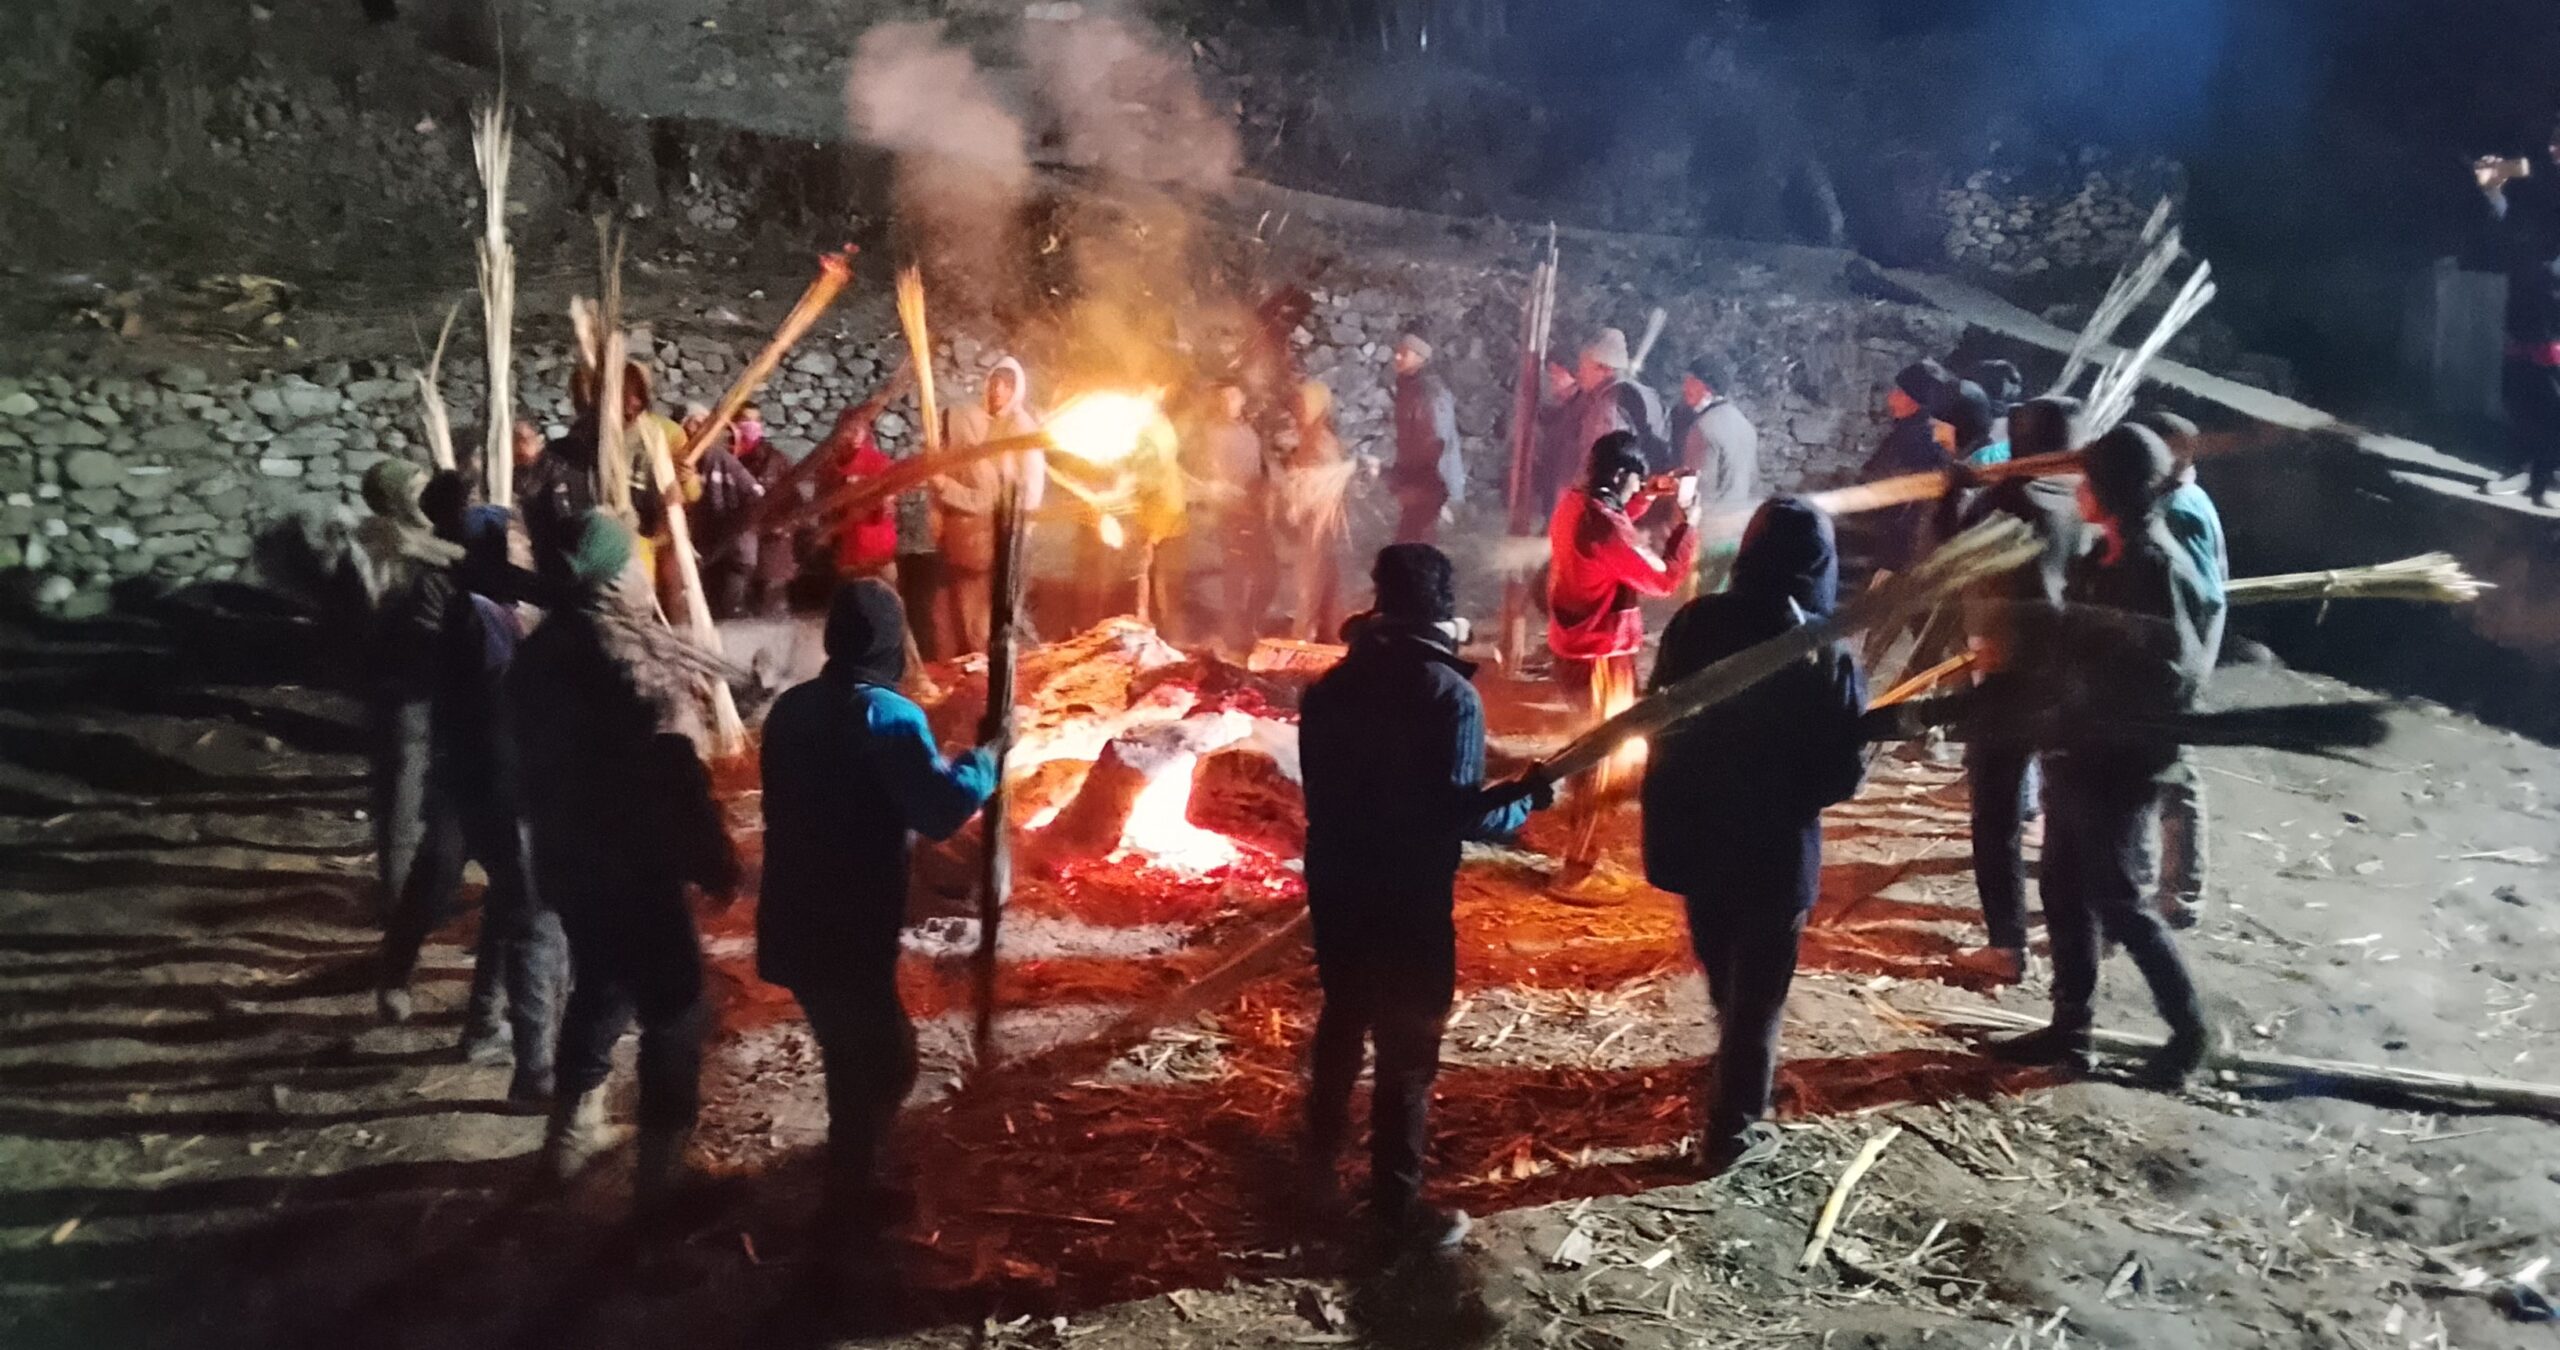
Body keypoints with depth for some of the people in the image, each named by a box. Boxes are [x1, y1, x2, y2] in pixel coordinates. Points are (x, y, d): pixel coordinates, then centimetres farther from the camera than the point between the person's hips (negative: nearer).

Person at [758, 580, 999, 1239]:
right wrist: (986, 758, -8)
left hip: (793, 922, 8)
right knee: (883, 1060, 7)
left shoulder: (791, 707, 8)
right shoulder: (887, 715, -17)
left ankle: (853, 1174, 35)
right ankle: (848, 1196, 12)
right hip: (849, 932, -8)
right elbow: (942, 811, -25)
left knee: (855, 1051, 23)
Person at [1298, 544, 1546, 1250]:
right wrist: (1524, 800, -4)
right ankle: (1397, 1204, 11)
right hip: (1408, 899, -6)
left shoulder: (1332, 684, 5)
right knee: (1407, 1048, 3)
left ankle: (1321, 1160, 36)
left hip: (1336, 886, 6)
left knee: (1342, 1021, 23)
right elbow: (1459, 813, -19)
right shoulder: (1451, 693, -15)